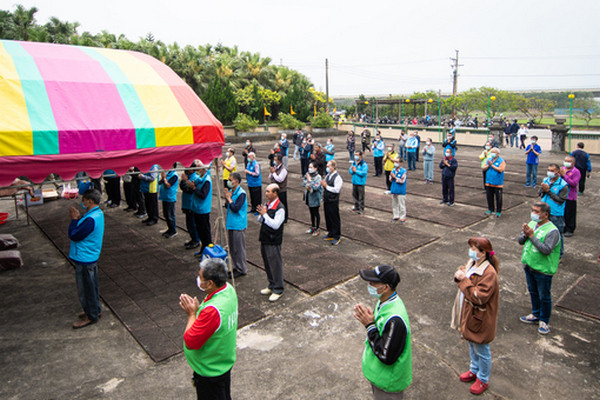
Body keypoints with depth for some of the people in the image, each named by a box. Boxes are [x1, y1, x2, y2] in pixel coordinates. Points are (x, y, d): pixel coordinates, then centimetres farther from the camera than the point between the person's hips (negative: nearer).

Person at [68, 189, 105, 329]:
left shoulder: (90, 220, -28)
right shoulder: (98, 213, 4)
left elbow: (74, 236, -22)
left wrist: (74, 219, -13)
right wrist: (78, 218, -3)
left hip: (84, 259, -10)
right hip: (92, 256, 10)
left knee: (85, 288, 5)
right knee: (92, 286, 22)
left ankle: (91, 316, 19)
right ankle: (96, 309, 36)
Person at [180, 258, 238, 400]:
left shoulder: (212, 310, -40)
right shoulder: (228, 289, -11)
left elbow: (190, 343, -30)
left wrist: (192, 313, -20)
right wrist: (196, 307, -10)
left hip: (209, 370, -8)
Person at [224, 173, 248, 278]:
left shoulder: (241, 194, -18)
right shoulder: (231, 191, 7)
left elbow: (236, 208, -25)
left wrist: (228, 198, -16)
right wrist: (227, 198, -4)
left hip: (238, 225, -9)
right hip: (231, 224, 9)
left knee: (239, 247, 1)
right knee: (232, 248, 17)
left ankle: (242, 269, 14)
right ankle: (236, 267, 30)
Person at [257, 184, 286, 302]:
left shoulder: (279, 208, -19)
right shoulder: (267, 204, 8)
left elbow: (275, 225, -26)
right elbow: (260, 220, 13)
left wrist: (264, 214, -25)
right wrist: (261, 214, -9)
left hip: (273, 241, -9)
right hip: (265, 239, 9)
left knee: (275, 264, 2)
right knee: (267, 264, 19)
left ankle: (278, 290, 15)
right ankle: (271, 285, 34)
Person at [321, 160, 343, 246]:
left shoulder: (337, 177, -17)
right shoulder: (328, 175, 9)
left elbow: (336, 190, -24)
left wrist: (326, 186, -21)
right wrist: (323, 184, -3)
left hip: (333, 201, -8)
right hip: (326, 200, 8)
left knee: (335, 219, 1)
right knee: (328, 218, 17)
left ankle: (337, 237, 13)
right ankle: (330, 234, 33)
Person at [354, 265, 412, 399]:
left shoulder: (394, 319, -38)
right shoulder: (384, 301, -8)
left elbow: (386, 357, -32)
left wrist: (369, 325, -29)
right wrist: (369, 316, -12)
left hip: (387, 382, -8)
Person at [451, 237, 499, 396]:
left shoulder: (489, 273, -30)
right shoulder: (472, 262, -3)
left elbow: (479, 297, -32)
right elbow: (464, 272, 12)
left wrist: (464, 280, -31)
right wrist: (460, 274, -11)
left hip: (480, 319, -8)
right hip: (468, 313, 8)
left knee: (481, 351, 14)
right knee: (471, 345, 28)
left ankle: (483, 380, 36)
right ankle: (474, 370, 50)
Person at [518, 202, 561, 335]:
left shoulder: (552, 231, -21)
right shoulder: (532, 223, 1)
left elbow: (546, 250, -30)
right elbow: (520, 241, 4)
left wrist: (532, 236, -29)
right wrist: (525, 234, -17)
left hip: (543, 270, -7)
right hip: (529, 265, 7)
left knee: (544, 296, 9)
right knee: (533, 292, 22)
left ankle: (544, 321, 27)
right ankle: (536, 315, 41)